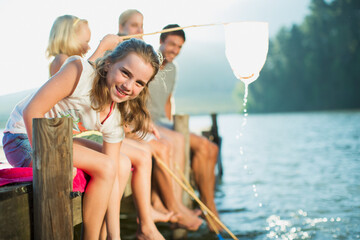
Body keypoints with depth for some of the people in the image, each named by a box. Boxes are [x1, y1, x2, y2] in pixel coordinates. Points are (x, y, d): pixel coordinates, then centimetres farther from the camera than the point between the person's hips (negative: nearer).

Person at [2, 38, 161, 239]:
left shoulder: (115, 119, -7)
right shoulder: (80, 71, -25)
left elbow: (112, 177, -7)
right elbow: (32, 111, -28)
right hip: (24, 137, -7)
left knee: (123, 164, 5)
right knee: (105, 167, -20)